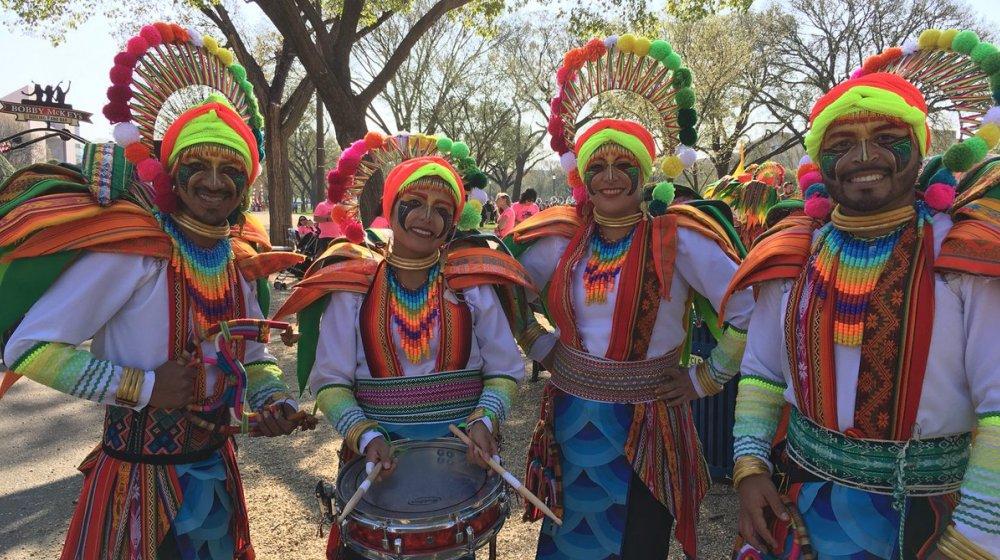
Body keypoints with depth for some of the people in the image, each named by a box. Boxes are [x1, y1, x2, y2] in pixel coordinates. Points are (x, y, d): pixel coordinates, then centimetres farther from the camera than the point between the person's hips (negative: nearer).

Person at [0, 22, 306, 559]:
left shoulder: (240, 258, 0)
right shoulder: (130, 250, -18)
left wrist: (276, 399, -10)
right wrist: (144, 387, -22)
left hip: (216, 470, 6)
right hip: (138, 478, -5)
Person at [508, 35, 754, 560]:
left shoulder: (678, 239, -12)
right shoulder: (561, 239, -2)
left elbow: (750, 311, -10)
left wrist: (704, 378, -7)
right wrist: (541, 347, 4)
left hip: (645, 427, -3)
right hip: (570, 422, 3)